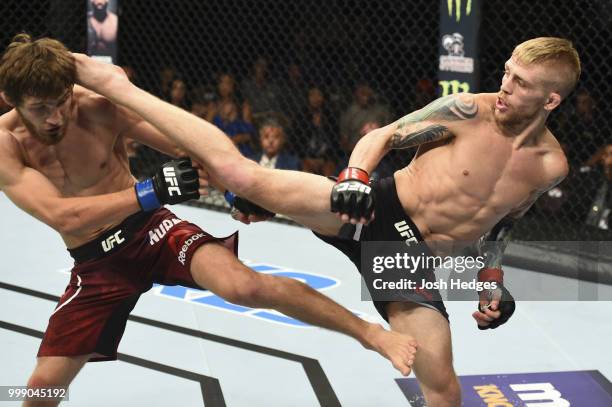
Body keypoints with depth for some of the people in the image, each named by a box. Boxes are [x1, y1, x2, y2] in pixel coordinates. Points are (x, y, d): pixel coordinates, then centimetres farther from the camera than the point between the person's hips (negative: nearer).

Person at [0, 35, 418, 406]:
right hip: (96, 264, 2)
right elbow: (61, 216, -29)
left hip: (150, 230, -1)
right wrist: (151, 192, -38)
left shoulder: (101, 106, -16)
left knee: (244, 285, -27)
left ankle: (370, 332, -14)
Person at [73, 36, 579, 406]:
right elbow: (383, 136, -2)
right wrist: (355, 177, -21)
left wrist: (494, 283, 10)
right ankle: (116, 86, -5)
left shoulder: (551, 166, 0)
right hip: (376, 206, -2)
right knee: (239, 173, -15)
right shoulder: (471, 110, -10)